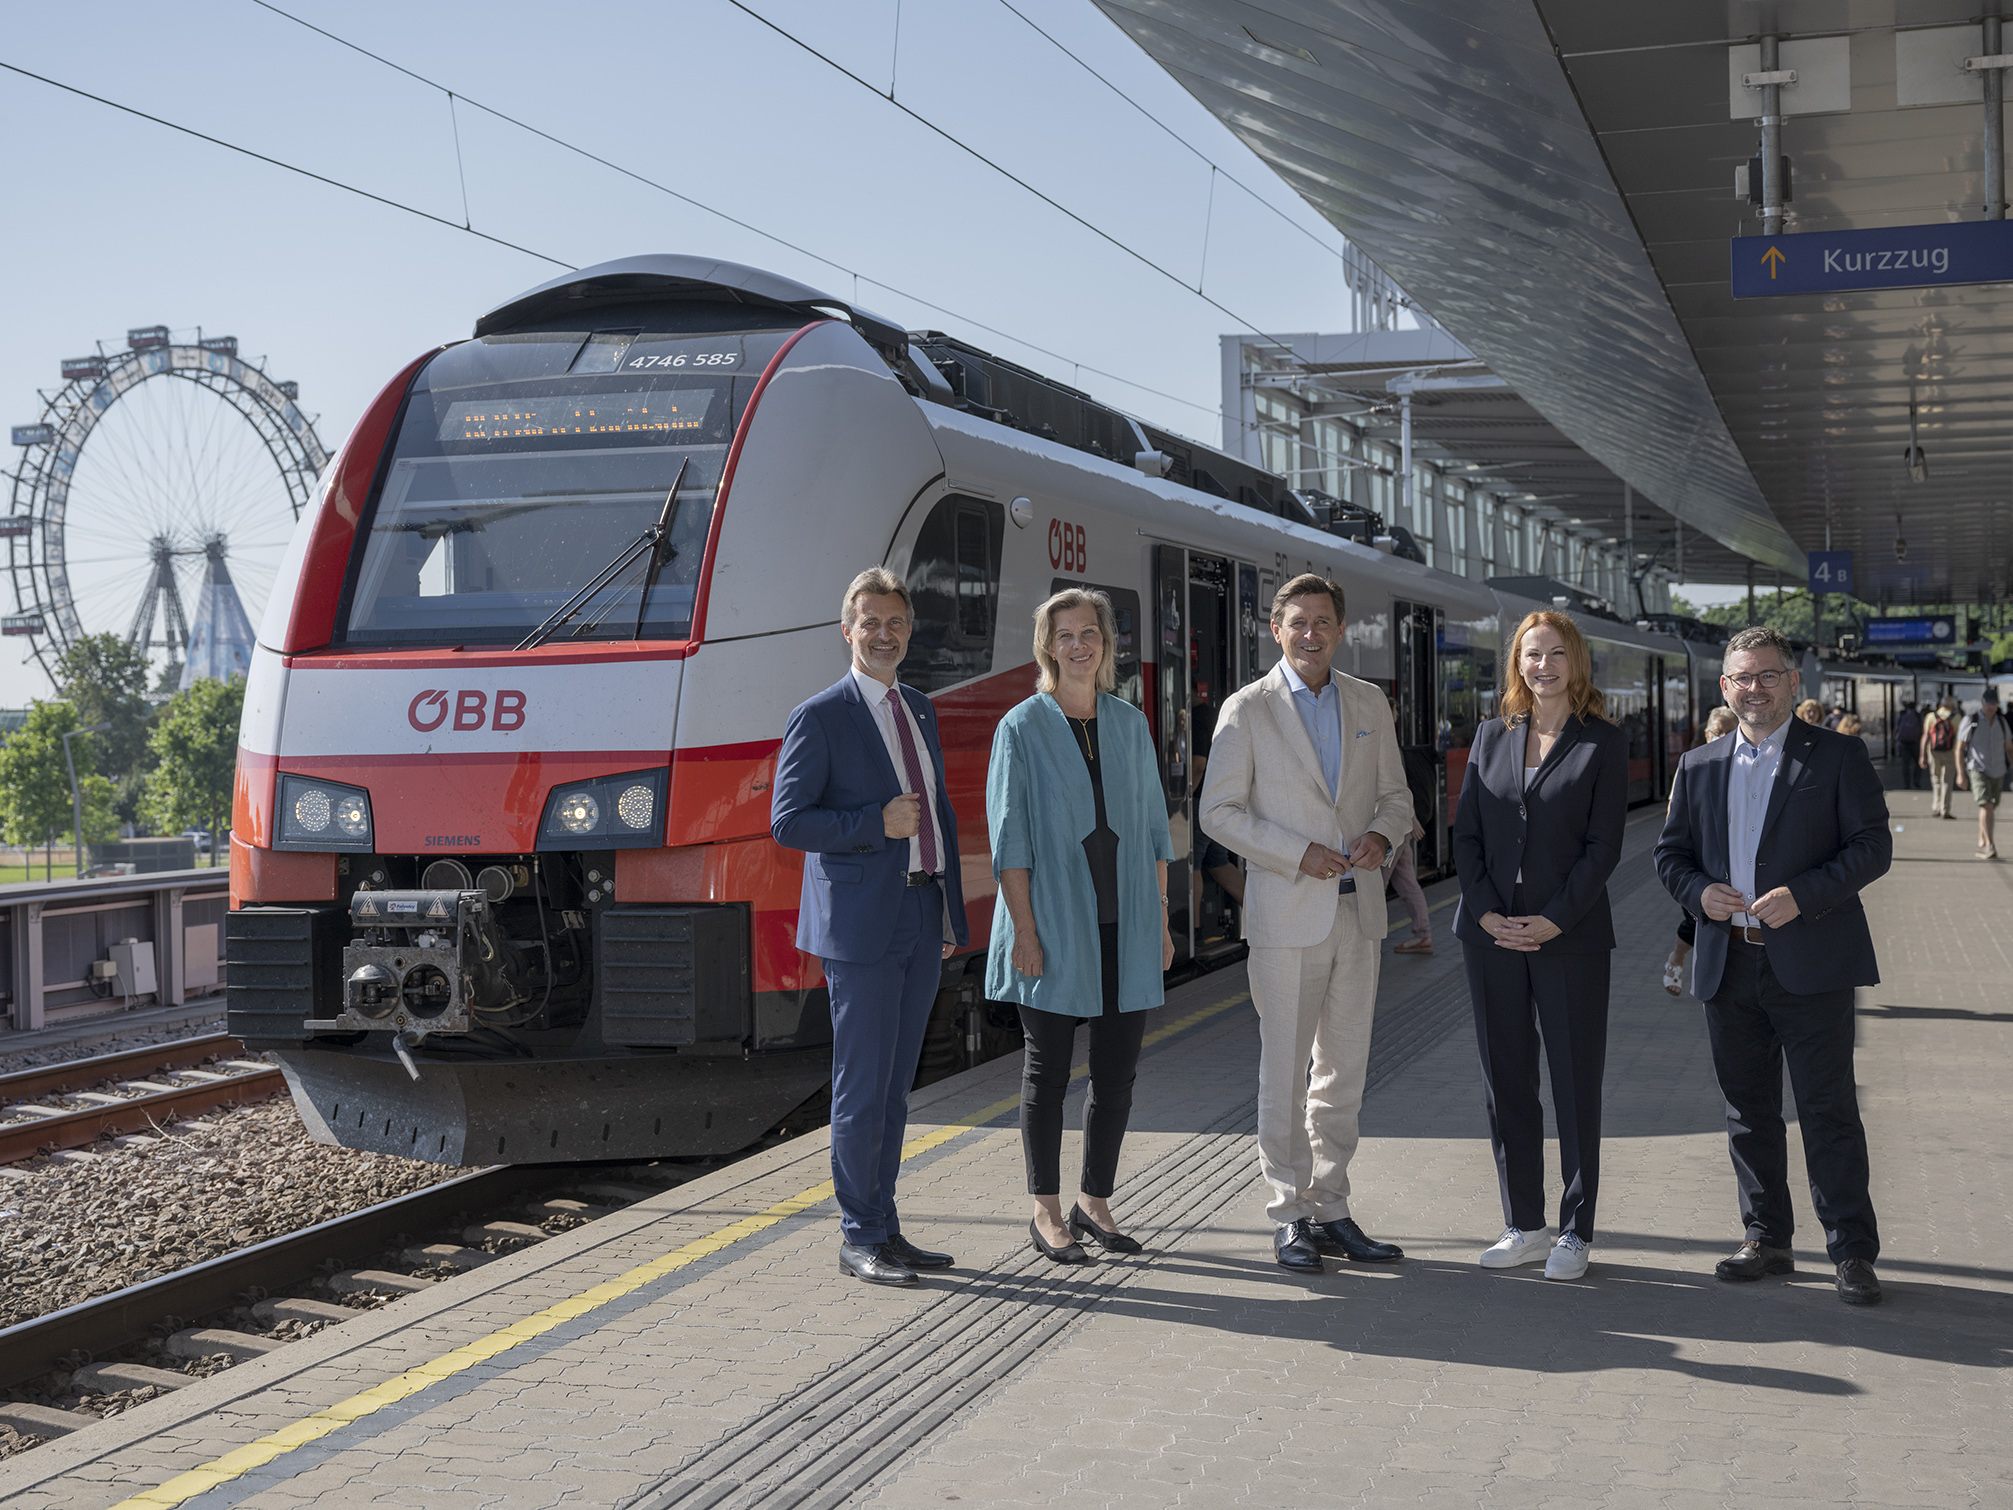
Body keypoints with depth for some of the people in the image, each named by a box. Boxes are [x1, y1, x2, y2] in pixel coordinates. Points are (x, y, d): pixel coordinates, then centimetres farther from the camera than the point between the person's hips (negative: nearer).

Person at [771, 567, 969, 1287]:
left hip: (922, 922, 7)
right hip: (861, 926, -7)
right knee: (862, 1087, -2)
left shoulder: (920, 711, 15)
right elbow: (787, 821, -11)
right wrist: (877, 823, -19)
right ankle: (859, 1237, 7)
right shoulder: (819, 718, -7)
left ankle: (885, 1228, 20)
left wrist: (951, 914, 15)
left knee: (895, 1085, 12)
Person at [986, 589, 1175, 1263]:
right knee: (1047, 1069, 3)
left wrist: (1161, 920, 8)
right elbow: (1009, 839, -6)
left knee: (1117, 1069, 7)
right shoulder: (1022, 728, -3)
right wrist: (1024, 929, -13)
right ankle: (1046, 1212, 13)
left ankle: (1094, 1203, 21)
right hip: (1054, 927, -4)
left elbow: (1153, 829, 12)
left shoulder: (1131, 724, 10)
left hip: (1125, 927, 4)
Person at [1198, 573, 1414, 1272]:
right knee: (1284, 1070, -1)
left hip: (1358, 909, 4)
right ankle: (1290, 1217, 8)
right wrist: (1297, 854, -14)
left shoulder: (1369, 704, 10)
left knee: (1344, 1069, 9)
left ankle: (1331, 1209, 18)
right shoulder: (1247, 709, -2)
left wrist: (1382, 834, -7)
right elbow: (1218, 809, -4)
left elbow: (1396, 794, 16)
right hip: (1286, 913, -4)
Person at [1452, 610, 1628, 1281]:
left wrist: (1553, 921, -14)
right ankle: (1523, 1225, 18)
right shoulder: (1493, 736, 10)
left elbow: (1603, 844, -7)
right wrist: (1486, 912, -6)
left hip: (1570, 937, -4)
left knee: (1575, 1083, 2)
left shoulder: (1604, 742, -1)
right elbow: (1466, 832, 6)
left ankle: (1576, 1231, 12)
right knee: (1505, 1081, 8)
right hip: (1492, 934, 4)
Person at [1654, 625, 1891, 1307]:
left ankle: (1852, 1251, 4)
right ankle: (1766, 1238, 22)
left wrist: (1802, 895, -17)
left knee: (1828, 1110, -3)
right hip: (1728, 964, 5)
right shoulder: (1697, 766, 13)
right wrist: (1698, 891, -6)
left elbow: (1873, 846, -5)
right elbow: (1671, 852, 16)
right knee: (1747, 1110, 11)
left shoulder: (1839, 756, 0)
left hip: (1811, 966, -4)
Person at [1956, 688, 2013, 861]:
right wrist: (1961, 774, -9)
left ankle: (1981, 844, 26)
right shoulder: (1971, 722, -4)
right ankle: (1990, 846, -21)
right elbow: (1960, 749, -3)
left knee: (1990, 808, 11)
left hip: (1998, 771, 5)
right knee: (1985, 806, -18)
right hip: (1977, 770, -5)